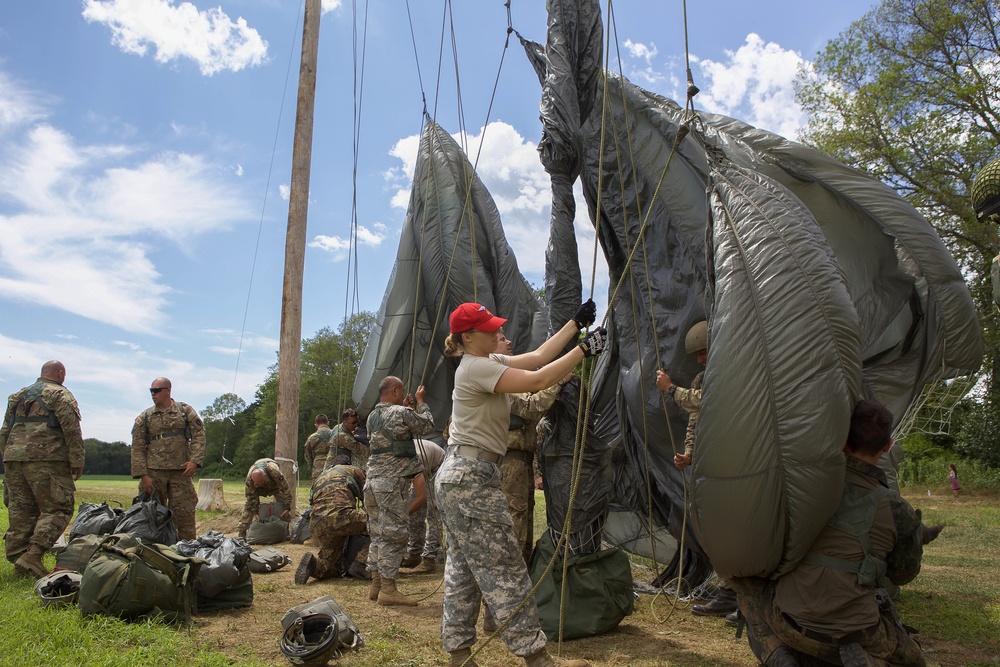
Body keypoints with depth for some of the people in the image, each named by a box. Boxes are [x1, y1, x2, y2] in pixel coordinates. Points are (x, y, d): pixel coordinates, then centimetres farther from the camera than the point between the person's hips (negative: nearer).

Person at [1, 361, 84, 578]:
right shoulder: (60, 395, 2)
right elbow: (72, 430, -8)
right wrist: (77, 461, -6)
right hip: (46, 460, -7)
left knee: (20, 511, 10)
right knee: (56, 510, -4)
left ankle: (18, 561, 9)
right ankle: (33, 555, -17)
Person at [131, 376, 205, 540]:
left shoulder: (185, 411, 7)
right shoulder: (144, 417, 8)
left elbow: (199, 436, 2)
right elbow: (137, 448, 4)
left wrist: (194, 461, -11)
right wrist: (143, 475, -6)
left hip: (181, 472, -1)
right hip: (154, 473, 1)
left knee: (185, 513, 0)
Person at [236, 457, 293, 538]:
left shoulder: (274, 471, -46)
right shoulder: (249, 478, -38)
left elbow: (285, 489, -36)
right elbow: (252, 497, -23)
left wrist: (287, 508, -33)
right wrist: (255, 512, -20)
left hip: (275, 484, -1)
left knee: (284, 506, -13)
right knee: (248, 506, -11)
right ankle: (240, 532, -5)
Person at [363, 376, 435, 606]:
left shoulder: (373, 416, 14)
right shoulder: (401, 414, -11)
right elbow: (428, 427, 0)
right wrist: (420, 402, 11)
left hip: (372, 481, 9)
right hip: (392, 482, -9)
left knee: (378, 534, 13)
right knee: (394, 535, -4)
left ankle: (376, 585, 18)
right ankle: (388, 589, -1)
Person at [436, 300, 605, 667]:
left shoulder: (489, 362, 13)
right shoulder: (476, 367, -16)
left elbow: (538, 356, 12)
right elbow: (537, 380, -23)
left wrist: (576, 322, 11)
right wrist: (585, 348, -17)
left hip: (459, 478, 10)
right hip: (471, 477, -10)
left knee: (464, 569, 13)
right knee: (504, 569, -4)